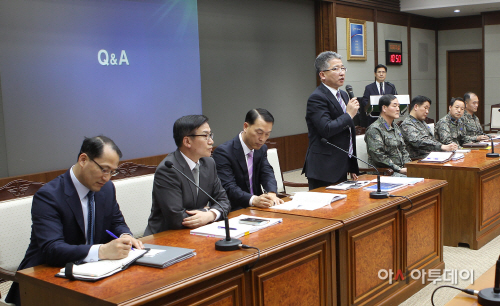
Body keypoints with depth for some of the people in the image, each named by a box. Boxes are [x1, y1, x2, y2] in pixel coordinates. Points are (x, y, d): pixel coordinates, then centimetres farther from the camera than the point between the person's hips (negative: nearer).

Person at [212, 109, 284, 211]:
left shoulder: (262, 149, 12)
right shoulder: (223, 152, -13)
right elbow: (228, 188, -21)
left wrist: (271, 193, -21)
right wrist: (253, 200, -37)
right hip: (233, 211, -6)